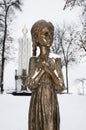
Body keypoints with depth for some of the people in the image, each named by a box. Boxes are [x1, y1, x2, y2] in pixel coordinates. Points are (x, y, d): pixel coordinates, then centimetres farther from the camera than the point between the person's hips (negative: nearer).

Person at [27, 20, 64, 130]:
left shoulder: (55, 61, 2)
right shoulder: (34, 60, 0)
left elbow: (60, 87, -4)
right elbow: (31, 85, -8)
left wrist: (51, 71, -17)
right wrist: (42, 69, -16)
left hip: (52, 103, 1)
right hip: (37, 103, -1)